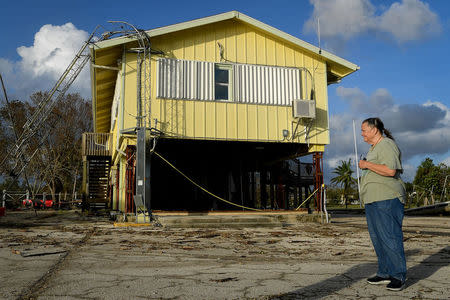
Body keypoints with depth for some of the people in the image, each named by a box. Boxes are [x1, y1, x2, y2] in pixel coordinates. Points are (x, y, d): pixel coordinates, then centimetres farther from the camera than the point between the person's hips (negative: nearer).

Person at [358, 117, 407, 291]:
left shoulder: (387, 145, -10)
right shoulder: (374, 148, 22)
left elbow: (390, 170, -23)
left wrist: (367, 164, -15)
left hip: (387, 200, -10)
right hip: (373, 200, 10)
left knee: (390, 237, -8)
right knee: (377, 239, 11)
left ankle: (398, 276, 1)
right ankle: (385, 274, 18)